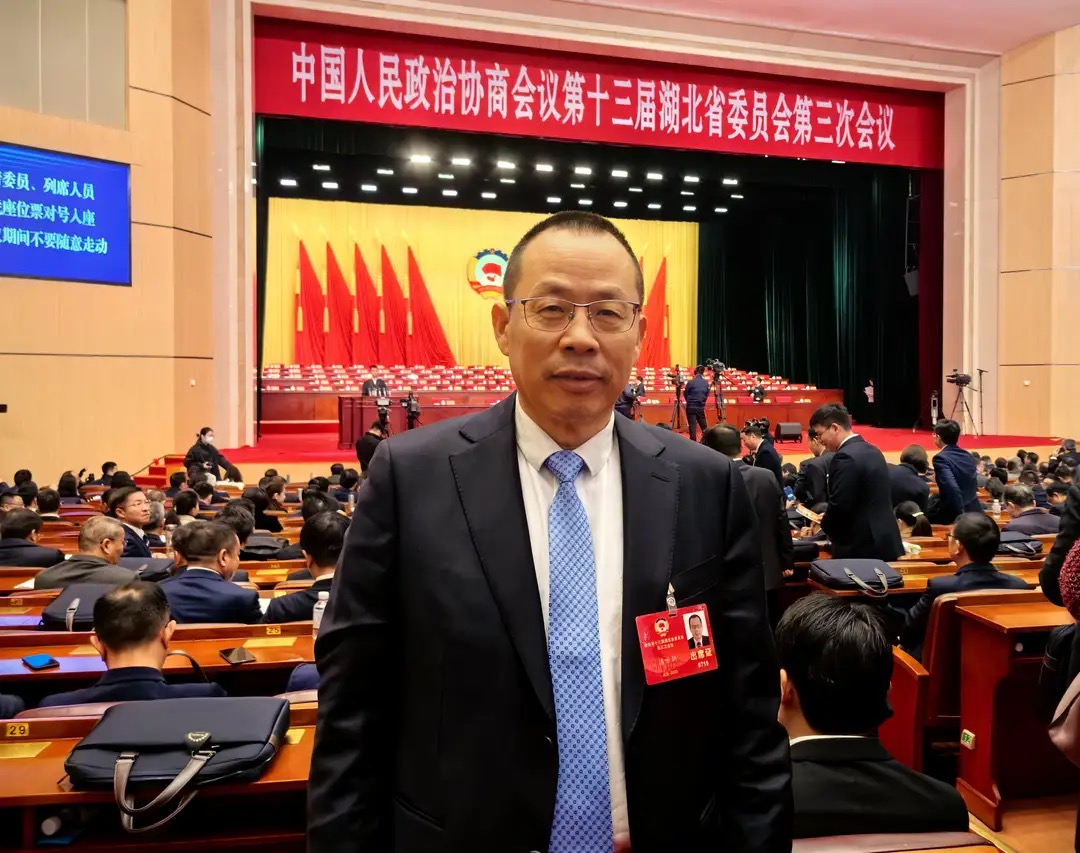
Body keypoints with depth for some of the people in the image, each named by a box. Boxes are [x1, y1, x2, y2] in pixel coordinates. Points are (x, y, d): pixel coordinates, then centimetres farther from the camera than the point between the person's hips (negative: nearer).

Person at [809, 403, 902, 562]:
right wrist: (828, 519, 15)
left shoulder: (846, 457, -18)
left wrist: (824, 524, -1)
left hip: (860, 548, -9)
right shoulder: (872, 451, 12)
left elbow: (839, 506, -21)